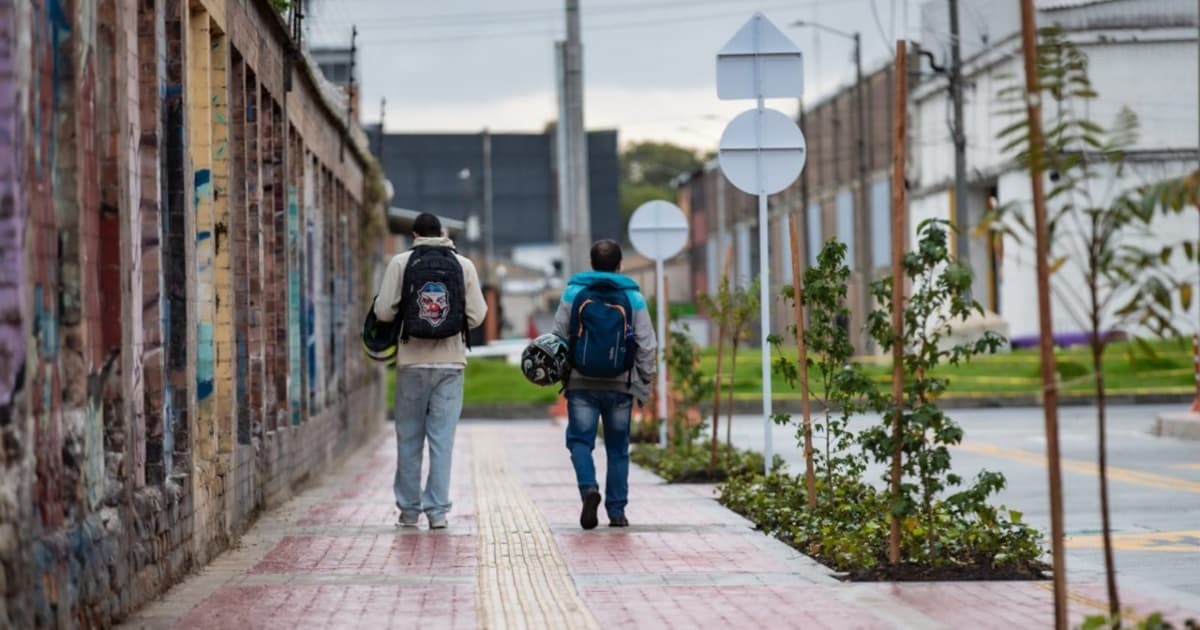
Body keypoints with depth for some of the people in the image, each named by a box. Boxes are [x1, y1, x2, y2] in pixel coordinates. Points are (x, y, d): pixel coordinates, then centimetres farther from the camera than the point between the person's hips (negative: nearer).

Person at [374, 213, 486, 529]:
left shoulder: (401, 263, -2)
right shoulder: (464, 265, 2)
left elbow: (383, 311, -6)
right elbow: (476, 316, -1)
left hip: (412, 363, -1)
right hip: (450, 363, 1)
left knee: (409, 438, 10)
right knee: (442, 438, 3)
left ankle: (408, 509, 15)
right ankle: (437, 511, 1)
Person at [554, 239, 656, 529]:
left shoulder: (573, 293, 1)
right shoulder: (633, 297, 1)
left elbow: (559, 337, 2)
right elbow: (647, 345, 1)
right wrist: (645, 383, 10)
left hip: (581, 384, -1)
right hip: (620, 385, 1)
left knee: (580, 440, 4)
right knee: (618, 448, 9)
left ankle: (589, 487, -22)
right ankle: (617, 511, 7)